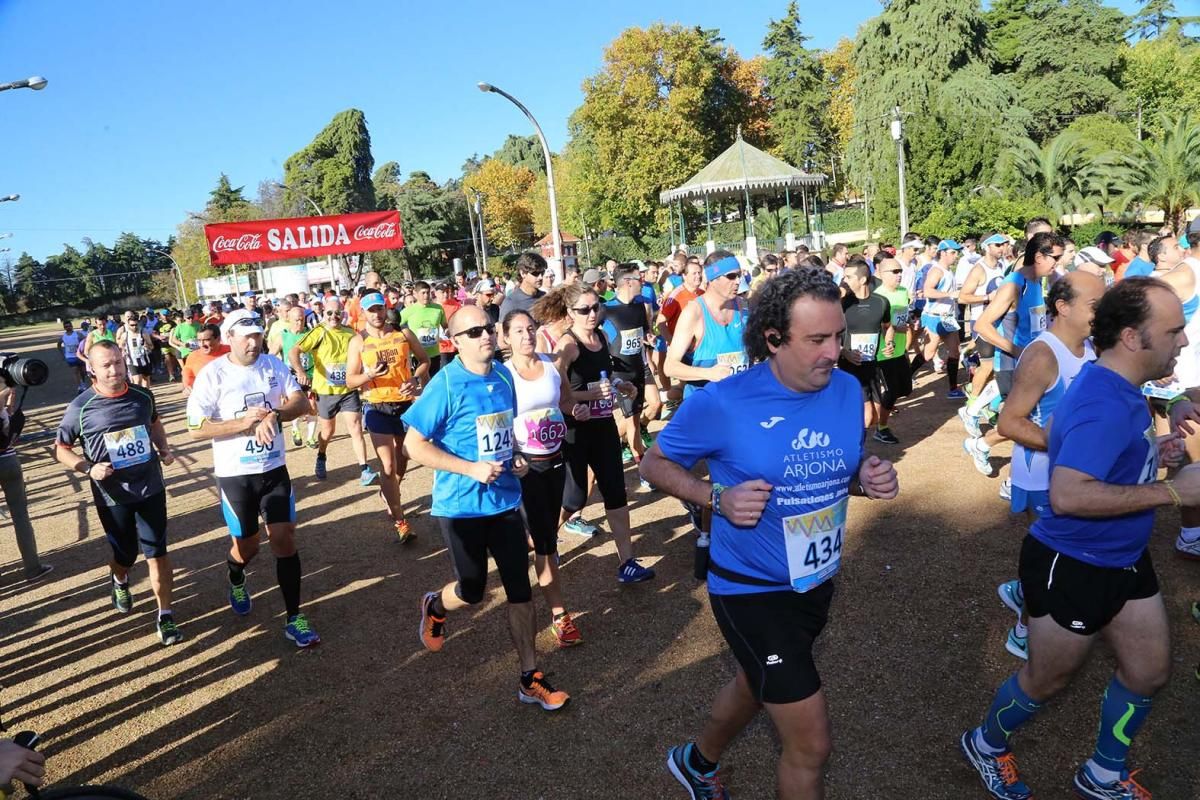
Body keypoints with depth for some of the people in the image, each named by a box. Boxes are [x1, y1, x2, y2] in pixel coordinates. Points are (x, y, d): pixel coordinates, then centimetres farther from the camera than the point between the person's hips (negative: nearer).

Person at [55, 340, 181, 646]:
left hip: (151, 488, 1)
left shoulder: (143, 396, -4)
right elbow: (61, 449, -2)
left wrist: (164, 450, 2)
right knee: (125, 554, 16)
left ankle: (165, 616, 14)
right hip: (112, 496, -1)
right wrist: (89, 468, -18)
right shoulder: (80, 407, -13)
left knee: (157, 553, 2)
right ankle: (119, 581, 52)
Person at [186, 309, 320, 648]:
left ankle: (294, 619, 8)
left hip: (274, 469, 2)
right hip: (235, 474, -2)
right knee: (247, 546, 12)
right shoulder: (212, 375, -12)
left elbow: (302, 402, -5)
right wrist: (243, 422, -24)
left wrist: (274, 415, -25)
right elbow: (196, 429, -13)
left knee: (284, 539, 0)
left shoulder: (274, 365, -1)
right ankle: (236, 579, 49)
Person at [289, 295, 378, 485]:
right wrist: (300, 371, -38)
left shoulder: (351, 333, 2)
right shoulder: (318, 333, -11)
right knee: (328, 430, 16)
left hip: (349, 390, 2)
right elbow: (293, 351, -20)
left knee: (356, 429, -6)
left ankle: (364, 470, -5)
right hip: (325, 391, -2)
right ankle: (321, 460, 42)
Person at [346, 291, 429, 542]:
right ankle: (400, 521, -3)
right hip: (377, 408, -3)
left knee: (402, 459, 19)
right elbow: (350, 381, -4)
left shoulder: (404, 333, -1)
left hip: (406, 404, 3)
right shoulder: (358, 342, -4)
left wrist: (415, 379, -10)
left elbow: (424, 360, 9)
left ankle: (389, 495, 48)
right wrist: (369, 375, -24)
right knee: (388, 466, -10)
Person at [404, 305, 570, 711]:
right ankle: (434, 606, 47)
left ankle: (530, 678, 18)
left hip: (505, 499, 5)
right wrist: (473, 469, -22)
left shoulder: (504, 375, 1)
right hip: (461, 505, -4)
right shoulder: (446, 385, -16)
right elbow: (414, 444, -15)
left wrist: (517, 458, -2)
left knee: (520, 589, 5)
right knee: (472, 592, 11)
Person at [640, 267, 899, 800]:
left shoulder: (847, 390, -7)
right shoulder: (721, 404, -23)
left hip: (818, 584, 6)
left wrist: (868, 479, -14)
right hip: (751, 592, -6)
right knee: (811, 745, -2)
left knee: (756, 686, 29)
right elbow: (654, 463, -10)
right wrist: (718, 498, -25)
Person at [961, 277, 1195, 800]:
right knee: (1049, 679, 11)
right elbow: (1068, 494, -41)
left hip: (1123, 559, 9)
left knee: (1149, 671, 19)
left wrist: (1150, 453, 3)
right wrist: (1172, 491, -31)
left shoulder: (1118, 389, 2)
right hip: (1072, 567, -9)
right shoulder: (1104, 404, -29)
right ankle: (986, 745, 40)